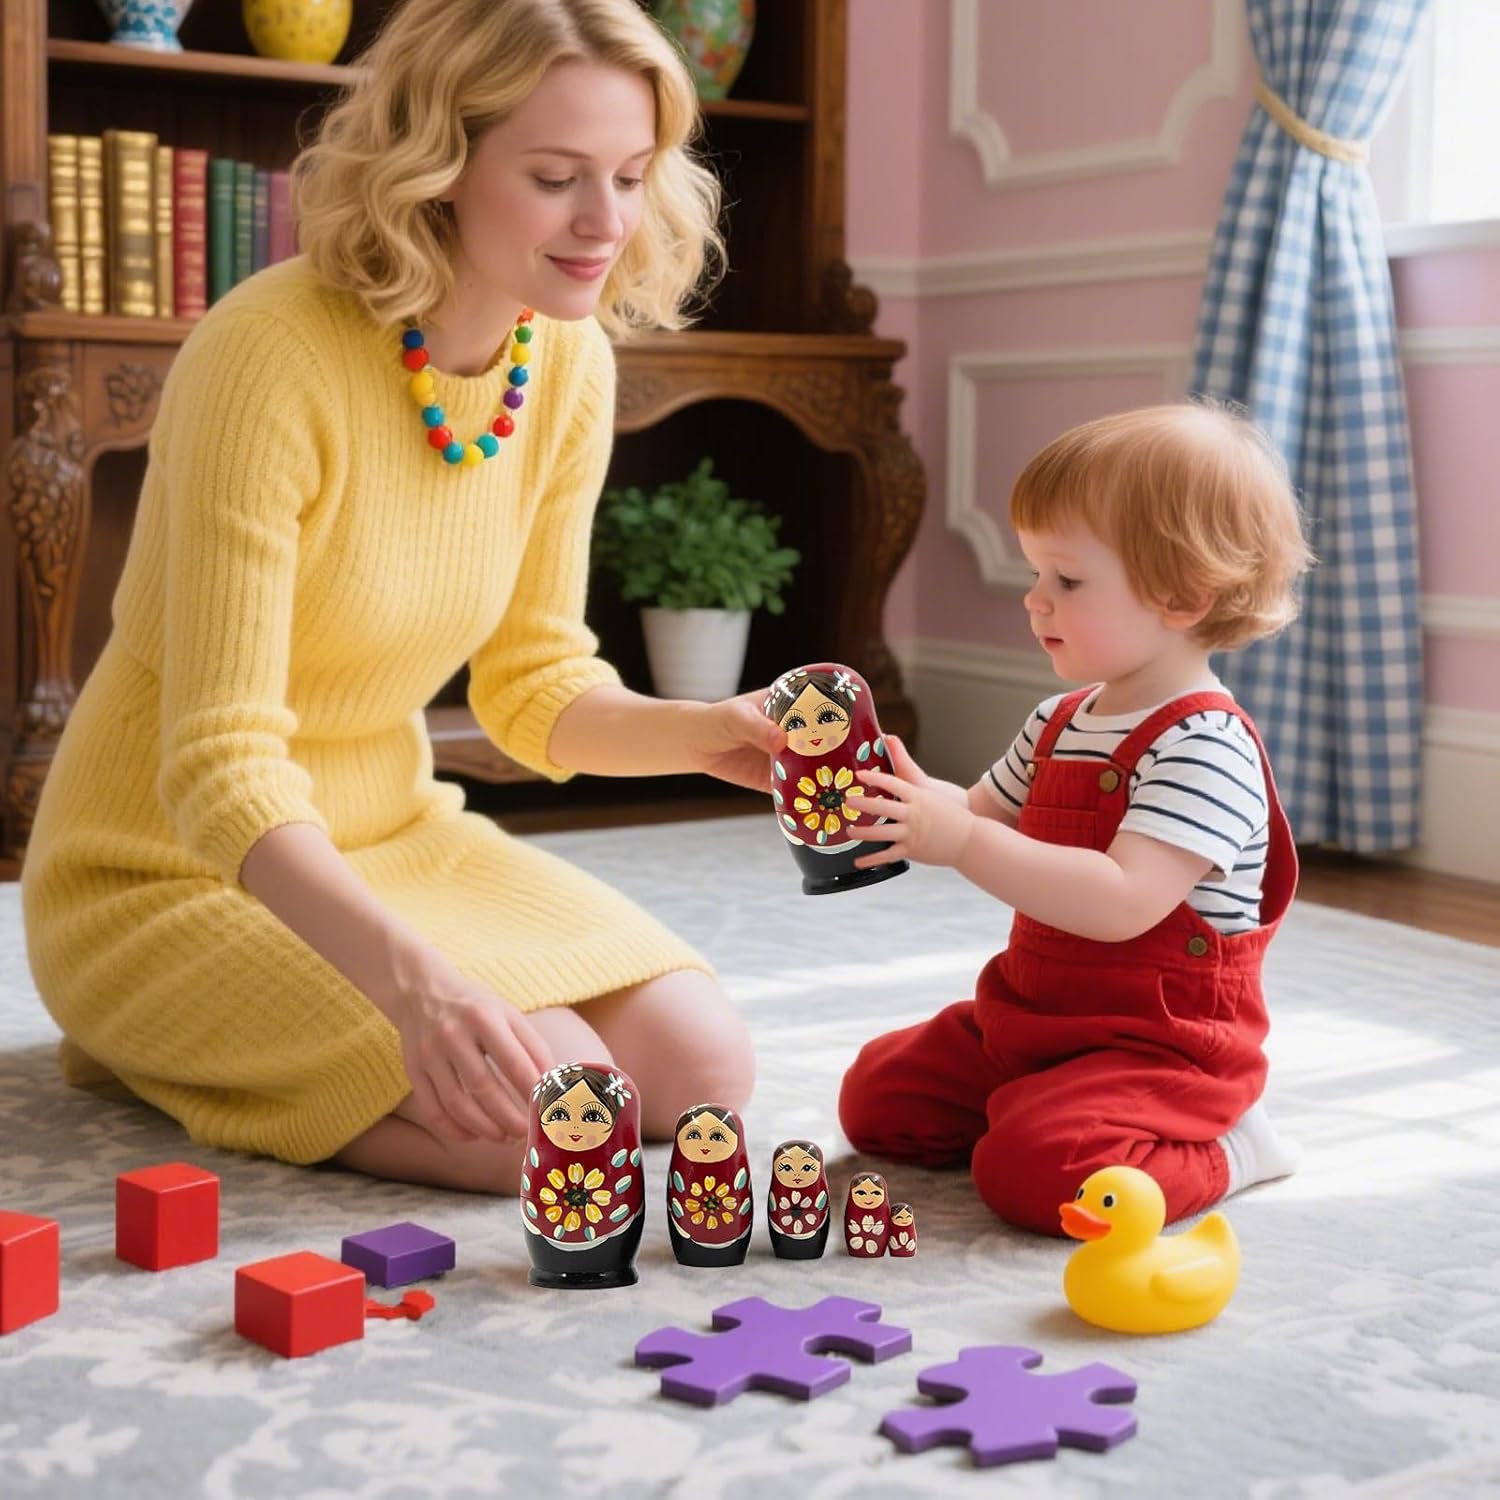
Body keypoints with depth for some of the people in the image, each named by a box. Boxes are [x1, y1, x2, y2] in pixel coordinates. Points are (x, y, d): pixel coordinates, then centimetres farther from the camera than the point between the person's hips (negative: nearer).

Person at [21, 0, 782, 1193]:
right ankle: (157, 1050, 2)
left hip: (389, 832, 7)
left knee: (700, 1065, -9)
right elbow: (220, 768, -29)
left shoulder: (573, 363, -5)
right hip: (176, 873, -7)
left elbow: (535, 685, 6)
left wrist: (700, 734, -14)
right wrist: (405, 972, -44)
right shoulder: (269, 357, -26)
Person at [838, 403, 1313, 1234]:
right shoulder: (1062, 721, 6)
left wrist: (961, 840, -38)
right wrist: (913, 799, -6)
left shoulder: (1204, 746, -24)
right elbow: (984, 814, 17)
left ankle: (1220, 1150, -4)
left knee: (1032, 1171, -30)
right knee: (875, 1097, 8)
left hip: (1160, 1045, -9)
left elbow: (1121, 902, -35)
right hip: (1032, 1019, 9)